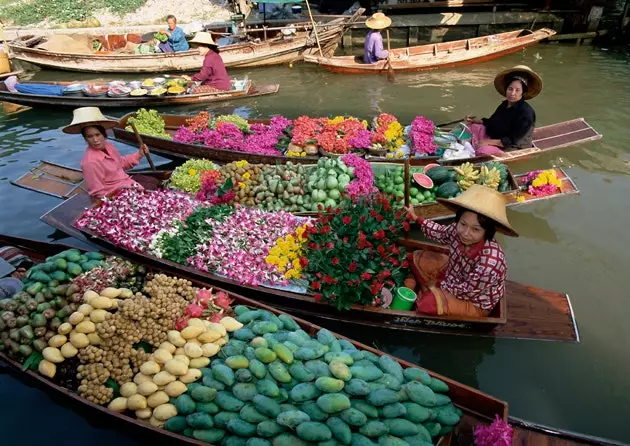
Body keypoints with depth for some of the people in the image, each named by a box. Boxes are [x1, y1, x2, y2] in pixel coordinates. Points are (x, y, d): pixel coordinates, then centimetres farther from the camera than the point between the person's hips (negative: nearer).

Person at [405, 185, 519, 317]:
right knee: (418, 258, 3)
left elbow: (464, 290, -25)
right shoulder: (458, 231, -24)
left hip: (474, 302, -6)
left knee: (428, 304, -25)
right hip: (455, 278, 7)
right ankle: (429, 294, 21)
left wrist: (438, 284, -9)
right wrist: (416, 218, 10)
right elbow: (442, 232, 4)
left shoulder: (489, 264, -42)